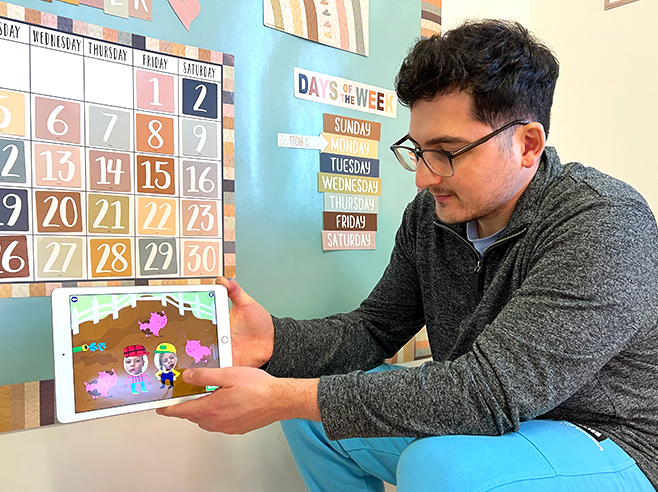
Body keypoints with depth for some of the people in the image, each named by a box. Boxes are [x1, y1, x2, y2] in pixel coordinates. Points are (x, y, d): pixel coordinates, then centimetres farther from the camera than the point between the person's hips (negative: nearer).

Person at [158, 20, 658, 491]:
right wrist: (275, 340, -18)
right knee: (308, 403, -3)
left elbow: (491, 389, -33)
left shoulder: (607, 225, -25)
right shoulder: (429, 214, -4)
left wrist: (282, 398, -32)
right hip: (474, 427, 6)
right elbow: (373, 329, 2)